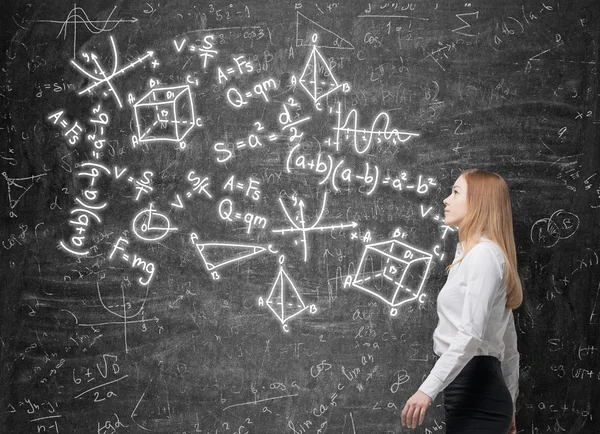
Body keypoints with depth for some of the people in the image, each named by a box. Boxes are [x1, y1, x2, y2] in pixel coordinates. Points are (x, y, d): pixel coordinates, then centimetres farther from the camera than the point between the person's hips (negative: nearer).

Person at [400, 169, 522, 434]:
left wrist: (428, 390, -26)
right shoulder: (478, 254, 22)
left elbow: (471, 333, -21)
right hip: (473, 390, 10)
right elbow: (508, 342, 23)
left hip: (475, 389, -10)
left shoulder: (483, 253, -9)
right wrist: (507, 405, 25)